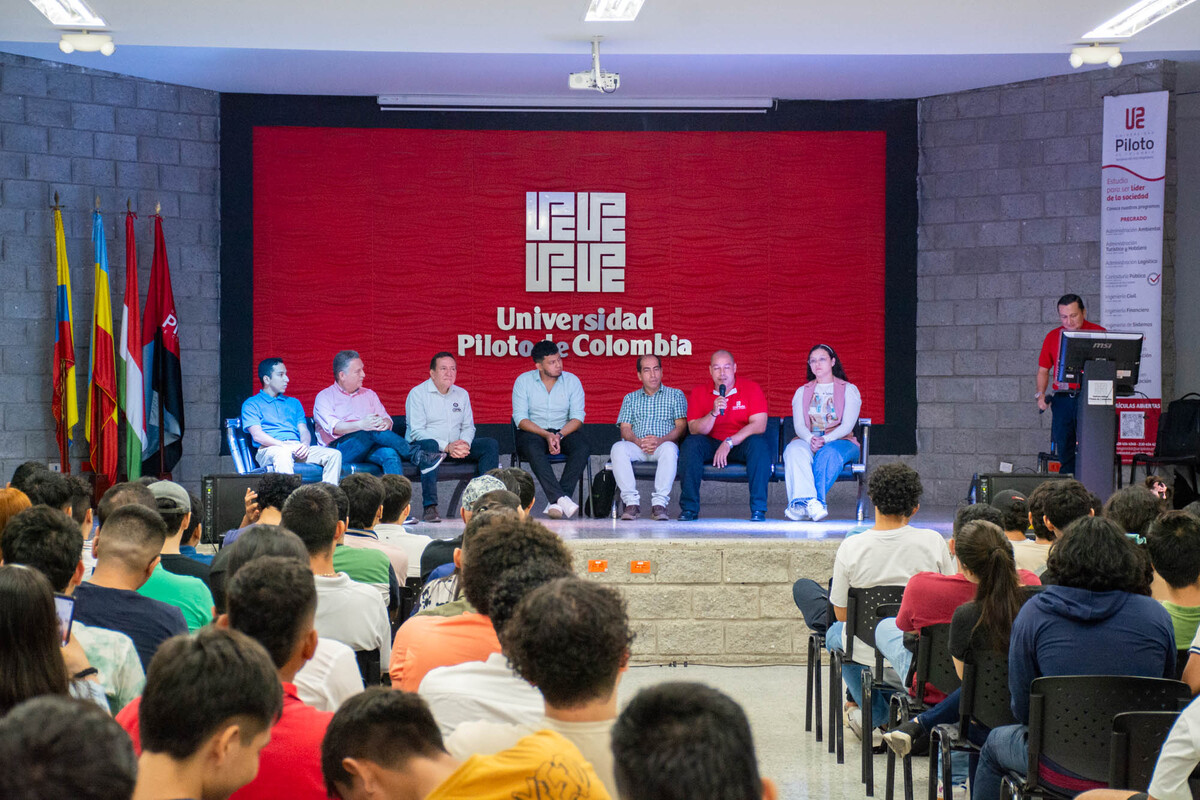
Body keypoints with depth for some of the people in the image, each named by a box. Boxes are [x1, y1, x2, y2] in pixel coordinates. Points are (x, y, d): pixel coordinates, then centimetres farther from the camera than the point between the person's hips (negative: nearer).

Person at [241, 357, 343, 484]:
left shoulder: (294, 402, 30)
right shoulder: (251, 404, 12)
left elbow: (304, 431, 18)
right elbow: (257, 435, -3)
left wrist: (305, 445, -8)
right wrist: (284, 445, -18)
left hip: (297, 448, 5)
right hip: (270, 449, -5)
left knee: (334, 454, -20)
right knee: (283, 454, -42)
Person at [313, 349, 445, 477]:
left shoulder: (369, 395, 26)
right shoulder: (324, 396, 9)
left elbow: (386, 418, 13)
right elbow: (331, 426, -11)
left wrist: (385, 422, -15)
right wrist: (360, 425, -30)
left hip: (368, 449, 4)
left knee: (390, 453, -33)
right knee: (373, 431, -32)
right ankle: (417, 457, -33)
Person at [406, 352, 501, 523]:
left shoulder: (462, 394, 15)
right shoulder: (418, 393, -4)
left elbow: (469, 427, 14)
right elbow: (416, 431, -13)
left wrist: (465, 443, -12)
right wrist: (446, 446, -24)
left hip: (455, 447, 6)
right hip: (421, 445, -6)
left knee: (491, 444, -12)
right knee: (430, 446, -41)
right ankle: (430, 507, -44)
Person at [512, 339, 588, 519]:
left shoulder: (572, 380, 4)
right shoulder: (523, 381, 0)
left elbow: (578, 417, -2)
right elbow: (520, 418, -7)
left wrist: (559, 435, -20)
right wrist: (546, 435, -21)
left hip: (564, 431, 2)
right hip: (533, 432, -2)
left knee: (582, 448, -30)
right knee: (533, 449, -37)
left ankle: (555, 502, -37)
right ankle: (561, 498, -47)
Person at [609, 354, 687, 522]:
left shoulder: (676, 395, 16)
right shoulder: (630, 398, 22)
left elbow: (681, 427, 3)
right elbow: (625, 429, 10)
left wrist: (660, 440, -16)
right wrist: (639, 442, -13)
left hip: (662, 445, -2)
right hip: (637, 446, 2)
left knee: (669, 448, -38)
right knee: (618, 448, -32)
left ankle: (659, 503, -39)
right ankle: (632, 501, -34)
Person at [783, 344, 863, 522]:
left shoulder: (849, 390, 11)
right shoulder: (802, 392, 20)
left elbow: (847, 425, -3)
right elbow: (799, 425, 6)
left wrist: (825, 439, -21)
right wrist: (810, 439, -18)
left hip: (840, 441, -2)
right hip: (808, 440, 2)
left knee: (829, 453, -39)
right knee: (795, 450, -35)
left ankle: (802, 504, -49)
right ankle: (810, 502, -55)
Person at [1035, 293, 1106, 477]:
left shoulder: (1098, 333, 3)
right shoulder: (1052, 337, 13)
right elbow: (1043, 370, 19)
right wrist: (1040, 394, 4)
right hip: (1062, 399, 3)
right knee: (1064, 448, 3)